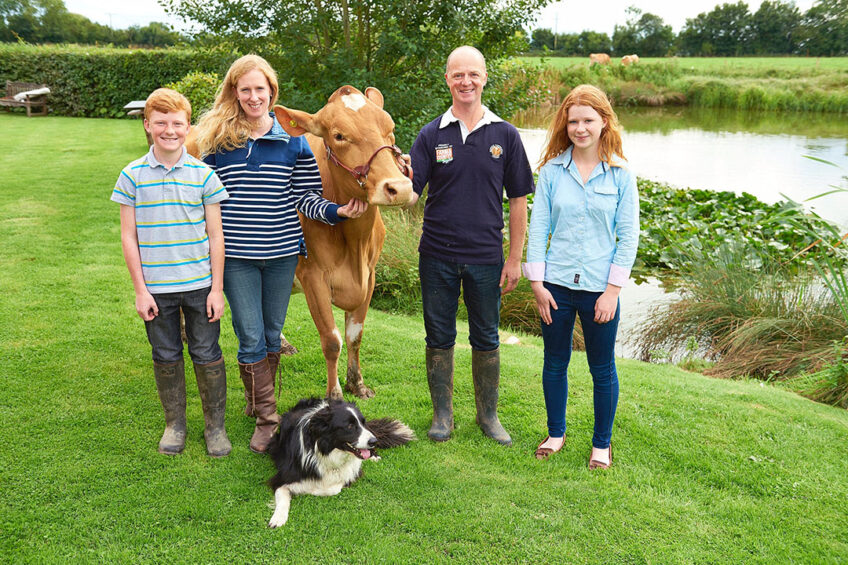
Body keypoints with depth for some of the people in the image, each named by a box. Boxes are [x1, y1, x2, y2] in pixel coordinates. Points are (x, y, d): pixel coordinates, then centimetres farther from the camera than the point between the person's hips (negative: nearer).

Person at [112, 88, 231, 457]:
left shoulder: (204, 174, -2)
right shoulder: (132, 176, -1)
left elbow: (215, 235, 0)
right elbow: (129, 236, 0)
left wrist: (217, 288, -3)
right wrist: (140, 290, -4)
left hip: (199, 285, -1)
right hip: (156, 288, 1)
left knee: (207, 355, 6)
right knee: (166, 357, 13)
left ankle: (215, 425, 24)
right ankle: (174, 424, 31)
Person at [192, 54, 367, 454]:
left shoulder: (294, 142, 2)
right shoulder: (217, 140, 1)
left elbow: (306, 198, 2)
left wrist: (338, 211, -14)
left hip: (282, 253, 1)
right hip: (235, 255, -1)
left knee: (272, 333, 12)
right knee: (250, 338, 1)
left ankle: (257, 399, 34)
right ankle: (266, 418, 13)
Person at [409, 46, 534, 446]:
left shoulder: (505, 135, 1)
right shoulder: (431, 135, 2)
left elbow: (518, 200, 3)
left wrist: (515, 259, 0)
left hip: (486, 257, 0)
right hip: (437, 256, 1)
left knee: (486, 340, 11)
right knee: (439, 338, 11)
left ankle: (488, 416, 27)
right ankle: (442, 414, 26)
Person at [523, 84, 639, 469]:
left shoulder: (621, 176, -2)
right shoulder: (551, 171, 0)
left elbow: (629, 236, -2)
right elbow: (537, 229, 2)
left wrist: (612, 290, -8)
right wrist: (537, 282, -4)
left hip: (599, 289, -1)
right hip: (556, 284, 2)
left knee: (602, 369, 10)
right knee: (554, 365, 14)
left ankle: (602, 443, 29)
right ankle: (556, 433, 34)